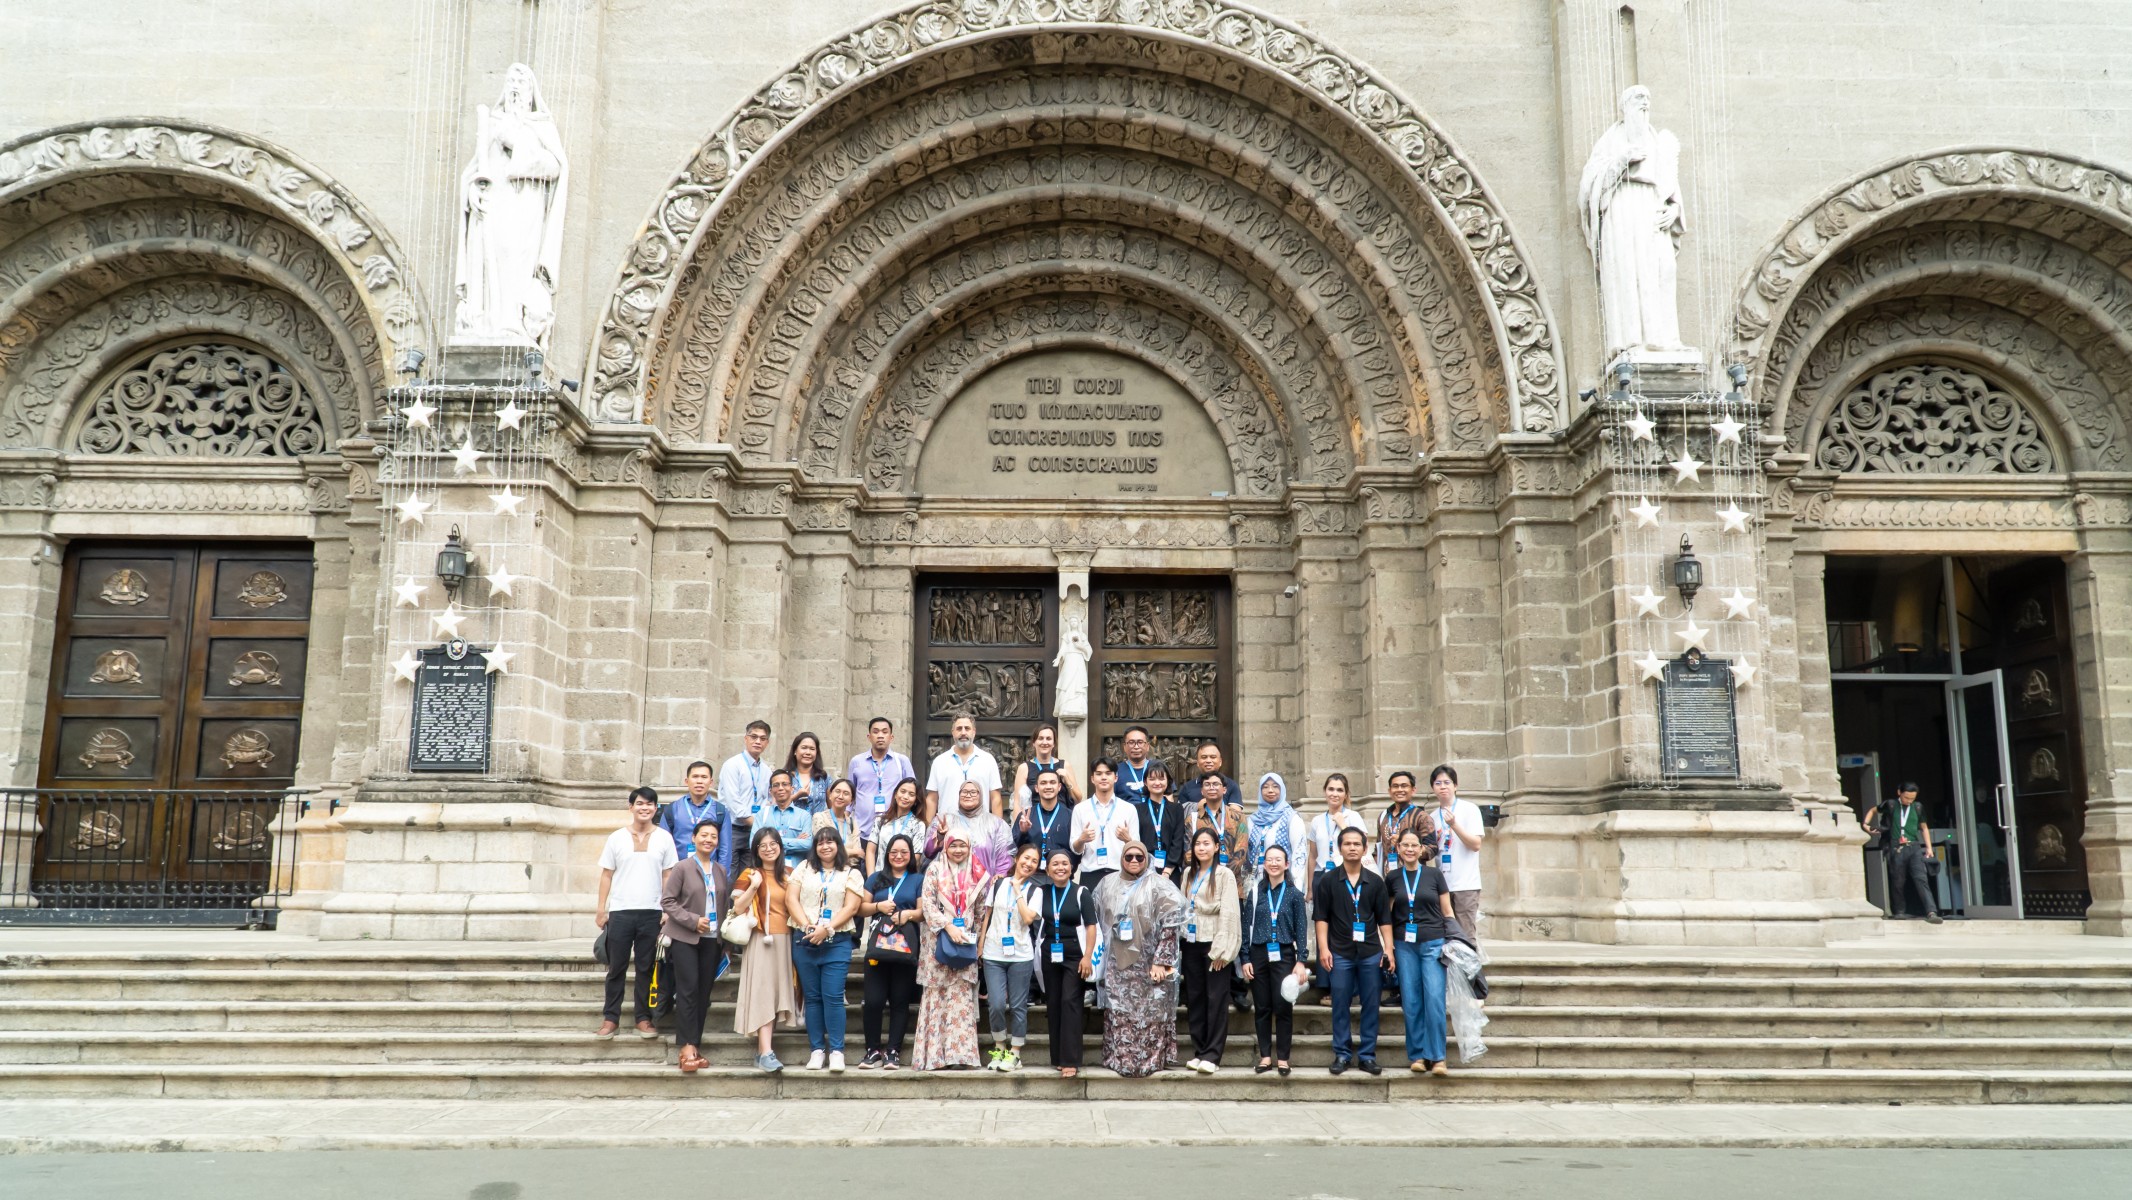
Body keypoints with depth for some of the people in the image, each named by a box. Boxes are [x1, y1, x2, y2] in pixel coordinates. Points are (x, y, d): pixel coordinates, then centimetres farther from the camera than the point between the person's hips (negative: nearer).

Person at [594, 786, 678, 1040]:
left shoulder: (663, 838, 5)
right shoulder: (616, 838, 5)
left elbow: (668, 876, 5)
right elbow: (606, 875, 6)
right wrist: (601, 909, 1)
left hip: (651, 912, 0)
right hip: (620, 912, 0)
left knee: (646, 968, 5)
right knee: (616, 967, 5)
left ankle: (644, 1018, 12)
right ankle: (611, 1017, 13)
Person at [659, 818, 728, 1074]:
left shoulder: (721, 871, 9)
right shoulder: (683, 868, -5)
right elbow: (667, 901, -8)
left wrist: (724, 941, 10)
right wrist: (693, 920, -16)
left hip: (712, 940, 5)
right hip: (685, 938, -5)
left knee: (704, 993, 5)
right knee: (688, 990, -9)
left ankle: (695, 1045, 12)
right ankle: (687, 1046, -7)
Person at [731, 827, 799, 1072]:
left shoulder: (788, 876, 15)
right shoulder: (750, 875, 1)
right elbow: (737, 908, -7)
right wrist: (754, 886, -14)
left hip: (784, 939, 5)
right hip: (760, 940, -5)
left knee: (778, 992, 3)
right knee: (763, 993, -11)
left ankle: (761, 1050, 10)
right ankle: (766, 1053, -15)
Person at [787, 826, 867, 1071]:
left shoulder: (851, 874, 7)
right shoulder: (804, 869, 12)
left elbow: (851, 907, -3)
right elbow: (791, 898, 2)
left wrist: (827, 929, -14)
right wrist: (807, 927, -11)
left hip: (836, 942, -2)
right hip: (804, 941, 2)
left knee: (833, 997, -7)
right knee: (812, 997, 4)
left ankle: (836, 1051, -4)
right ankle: (816, 1049, 9)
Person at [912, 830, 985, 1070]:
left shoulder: (975, 874, 11)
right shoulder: (935, 869, 2)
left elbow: (979, 911, 14)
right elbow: (926, 903, -6)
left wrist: (977, 938, 4)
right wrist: (948, 926, -15)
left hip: (965, 943, 3)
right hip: (939, 941, -3)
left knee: (961, 998, -3)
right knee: (937, 996, -3)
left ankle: (956, 1052, -3)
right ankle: (935, 1055, -2)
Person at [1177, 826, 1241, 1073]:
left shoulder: (1224, 874, -6)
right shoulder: (1188, 873, 12)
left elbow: (1228, 913, -11)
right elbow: (1182, 906, 11)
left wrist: (1220, 949, -15)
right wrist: (1178, 942, 4)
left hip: (1213, 942, -6)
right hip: (1191, 942, 6)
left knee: (1216, 999, -2)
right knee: (1194, 998, 9)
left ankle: (1212, 1055, 0)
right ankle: (1199, 1051, 16)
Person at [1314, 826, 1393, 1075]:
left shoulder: (1375, 882, 7)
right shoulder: (1328, 881, 3)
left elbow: (1384, 919, 9)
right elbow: (1322, 917, 2)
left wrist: (1388, 949, 1)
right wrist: (1323, 948, -7)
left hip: (1371, 952, 1)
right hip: (1340, 953, -1)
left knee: (1371, 1006, 4)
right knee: (1340, 1006, 3)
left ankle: (1367, 1055, 13)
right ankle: (1342, 1054, 12)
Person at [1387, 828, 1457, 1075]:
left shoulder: (1434, 874, 2)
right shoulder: (1392, 878, 6)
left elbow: (1447, 913, 6)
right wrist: (1388, 945, 7)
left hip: (1433, 943, -2)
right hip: (1404, 945, 2)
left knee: (1434, 999, -10)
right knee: (1411, 1001, 2)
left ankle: (1436, 1057, -2)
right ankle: (1417, 1055, 11)